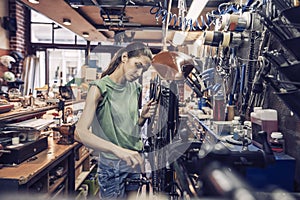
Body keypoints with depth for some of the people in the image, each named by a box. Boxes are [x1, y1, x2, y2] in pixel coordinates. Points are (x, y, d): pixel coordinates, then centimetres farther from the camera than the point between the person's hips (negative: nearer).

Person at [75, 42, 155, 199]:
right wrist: (118, 150, -39)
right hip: (111, 165, -5)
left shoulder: (136, 88, 4)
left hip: (135, 160, 6)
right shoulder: (100, 88, -15)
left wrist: (143, 117, -8)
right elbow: (80, 133, -27)